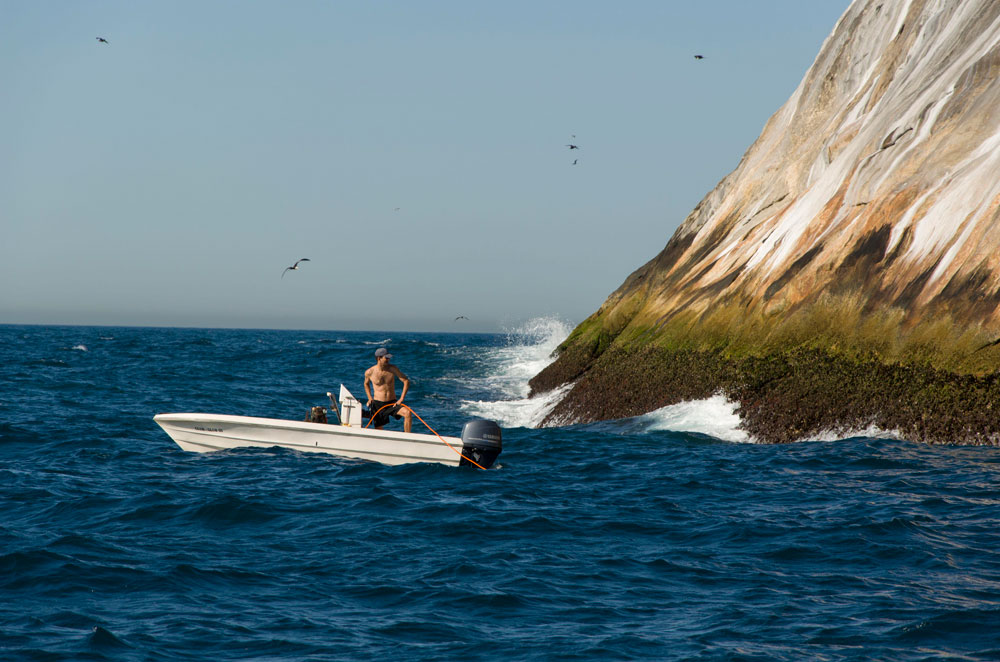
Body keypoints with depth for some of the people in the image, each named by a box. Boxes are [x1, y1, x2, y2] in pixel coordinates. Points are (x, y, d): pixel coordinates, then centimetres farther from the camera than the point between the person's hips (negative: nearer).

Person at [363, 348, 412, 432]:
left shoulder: (392, 368, -4)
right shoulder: (369, 372, -3)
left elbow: (406, 381, -3)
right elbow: (366, 383, 20)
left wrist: (401, 399, -10)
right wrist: (370, 398, 8)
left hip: (392, 403, 0)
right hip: (378, 404, 0)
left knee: (407, 413, -27)